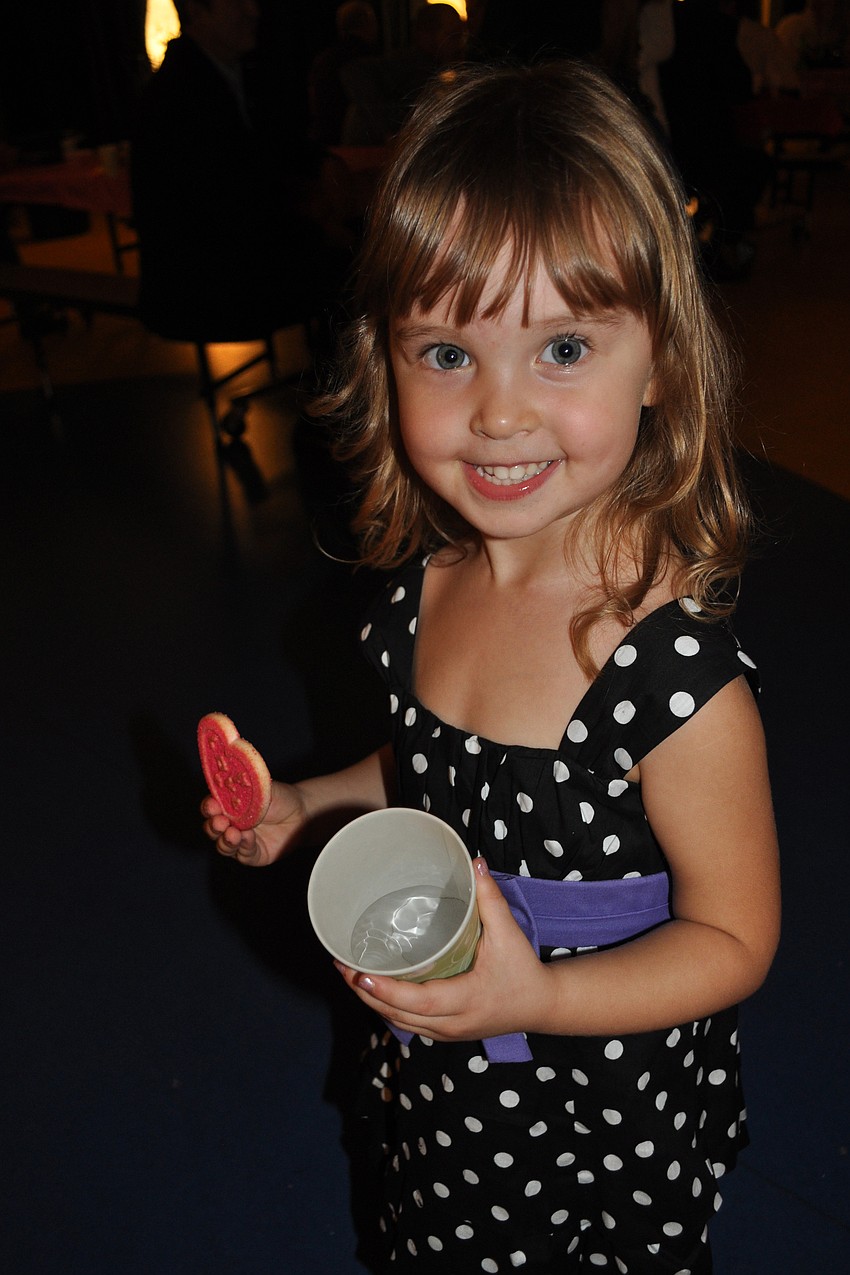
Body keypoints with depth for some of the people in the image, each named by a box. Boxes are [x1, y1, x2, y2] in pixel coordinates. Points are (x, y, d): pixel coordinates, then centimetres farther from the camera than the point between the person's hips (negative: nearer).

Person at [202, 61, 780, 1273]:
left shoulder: (679, 674, -32)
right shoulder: (425, 585, -13)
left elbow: (733, 935, -19)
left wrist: (533, 997, -30)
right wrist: (309, 802, -4)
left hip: (604, 1127, -5)